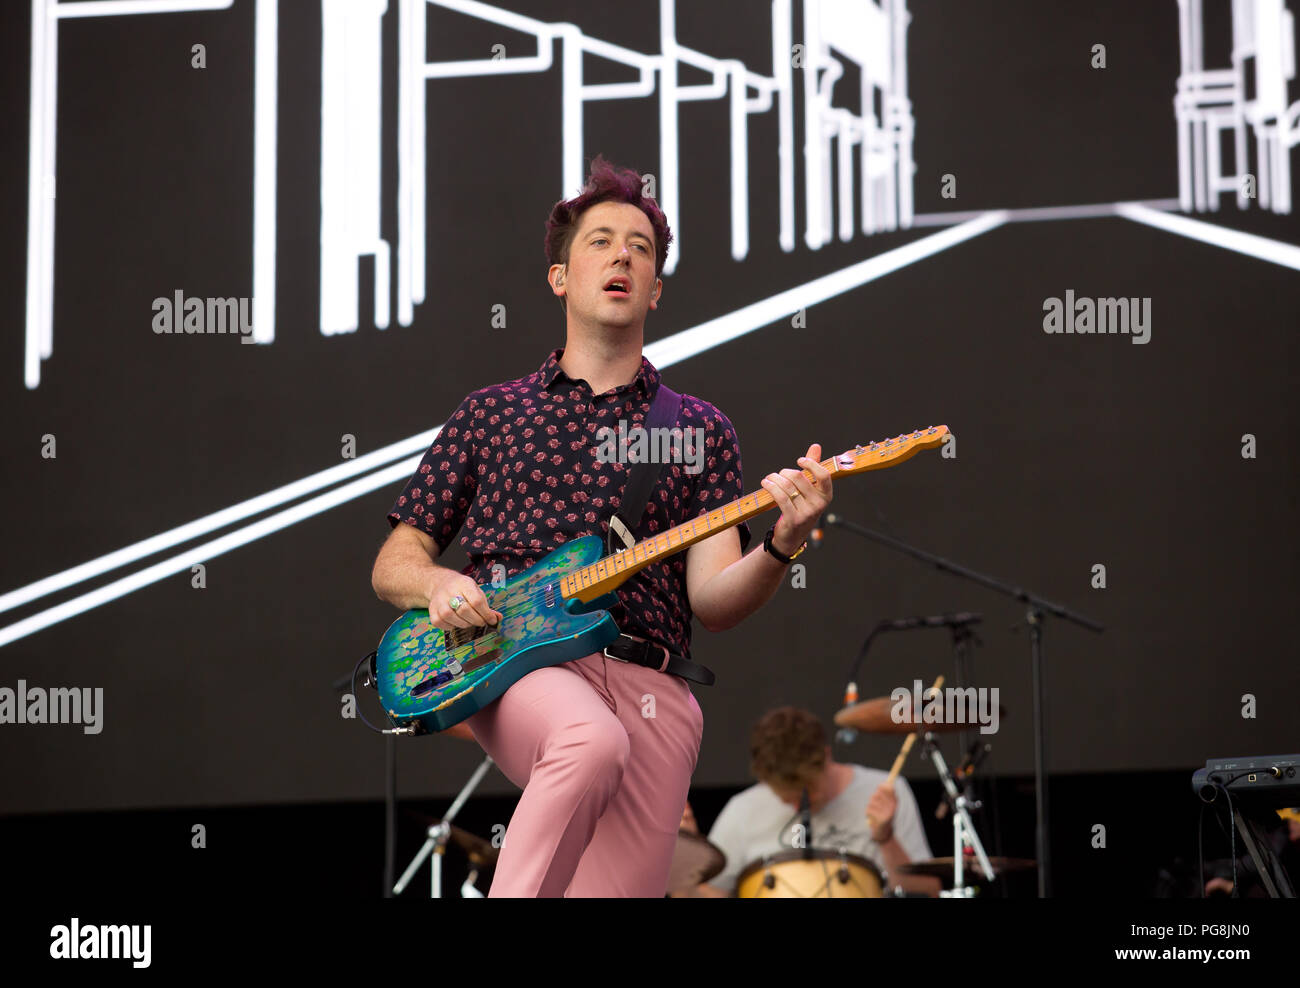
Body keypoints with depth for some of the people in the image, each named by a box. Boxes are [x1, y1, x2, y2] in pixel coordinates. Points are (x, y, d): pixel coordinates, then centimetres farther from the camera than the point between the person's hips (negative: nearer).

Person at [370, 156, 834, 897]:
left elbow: (713, 602, 7)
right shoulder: (493, 413, 19)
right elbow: (394, 561, 20)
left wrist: (781, 545, -14)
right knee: (593, 744, -37)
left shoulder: (700, 430, 19)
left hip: (650, 686, 2)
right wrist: (438, 584, -3)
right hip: (512, 662, -2)